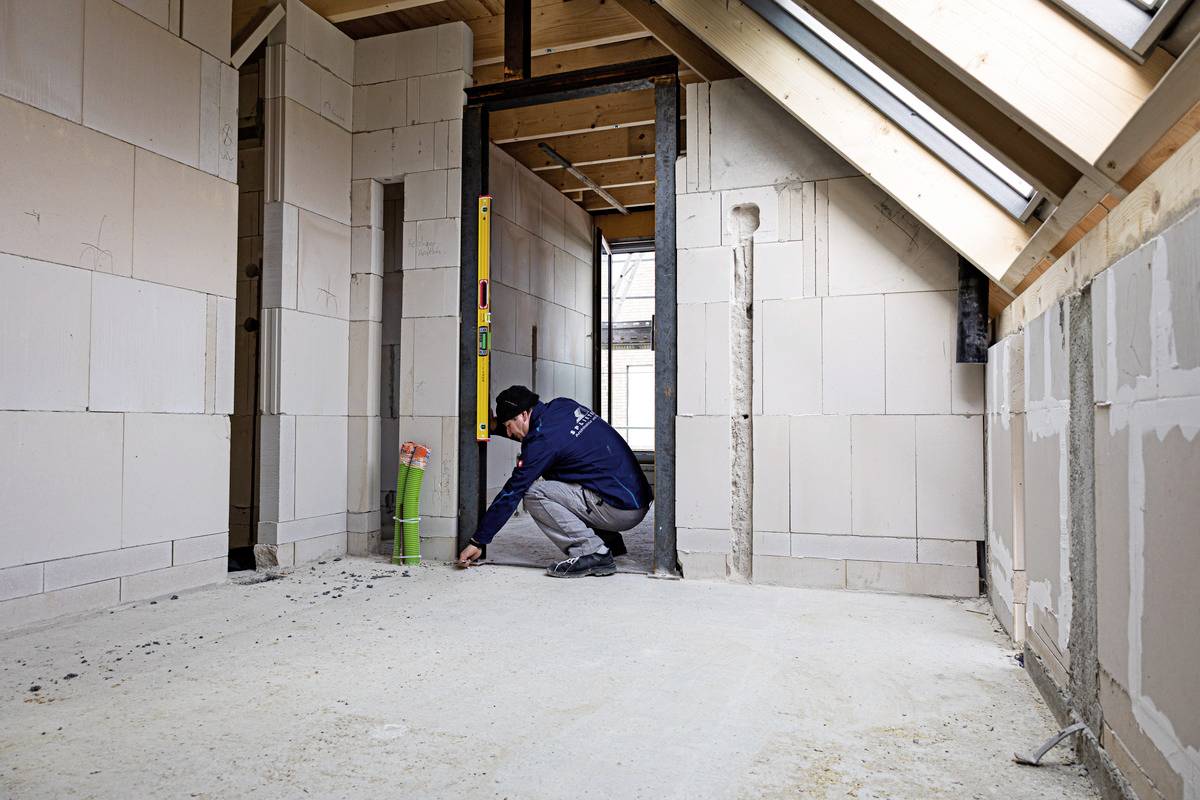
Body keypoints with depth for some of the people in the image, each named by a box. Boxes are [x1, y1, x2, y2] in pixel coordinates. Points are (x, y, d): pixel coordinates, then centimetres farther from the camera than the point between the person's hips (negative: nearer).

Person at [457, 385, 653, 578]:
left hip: (621, 509, -9)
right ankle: (609, 540, 17)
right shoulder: (562, 405, 8)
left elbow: (512, 493, -10)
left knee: (534, 494, -12)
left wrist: (478, 541, -2)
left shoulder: (544, 439, -14)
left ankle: (592, 554, -11)